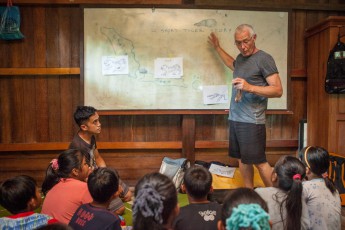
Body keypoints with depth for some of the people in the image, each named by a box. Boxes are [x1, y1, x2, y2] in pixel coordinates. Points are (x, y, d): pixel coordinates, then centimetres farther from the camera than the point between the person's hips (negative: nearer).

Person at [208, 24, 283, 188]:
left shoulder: (264, 59, -8)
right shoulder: (240, 58, 15)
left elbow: (278, 90, -13)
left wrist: (250, 87, -24)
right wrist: (217, 47, 44)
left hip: (252, 121, -8)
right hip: (234, 119, 8)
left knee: (259, 161, -5)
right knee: (242, 159, 12)